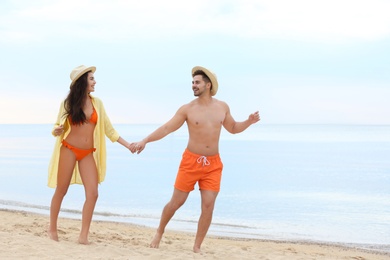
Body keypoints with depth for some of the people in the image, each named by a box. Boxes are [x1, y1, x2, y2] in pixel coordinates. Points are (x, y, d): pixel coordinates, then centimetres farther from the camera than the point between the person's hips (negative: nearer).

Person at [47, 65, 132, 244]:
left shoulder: (97, 103, 4)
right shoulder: (68, 103, -2)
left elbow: (109, 130, 7)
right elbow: (58, 127, 5)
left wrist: (128, 145, 2)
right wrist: (57, 131, -20)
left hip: (88, 153, 3)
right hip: (69, 149, -2)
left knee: (92, 193, -9)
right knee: (61, 191, 5)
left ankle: (83, 236, -3)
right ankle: (52, 228, 24)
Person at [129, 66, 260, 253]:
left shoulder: (222, 107, 5)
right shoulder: (187, 109, -5)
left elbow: (233, 128, 19)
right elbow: (166, 128, -8)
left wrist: (249, 122, 1)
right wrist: (144, 141, -17)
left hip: (213, 164, 2)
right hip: (191, 161, -2)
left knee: (208, 206, -5)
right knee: (176, 202, 4)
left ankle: (197, 247, 7)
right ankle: (159, 232, 29)